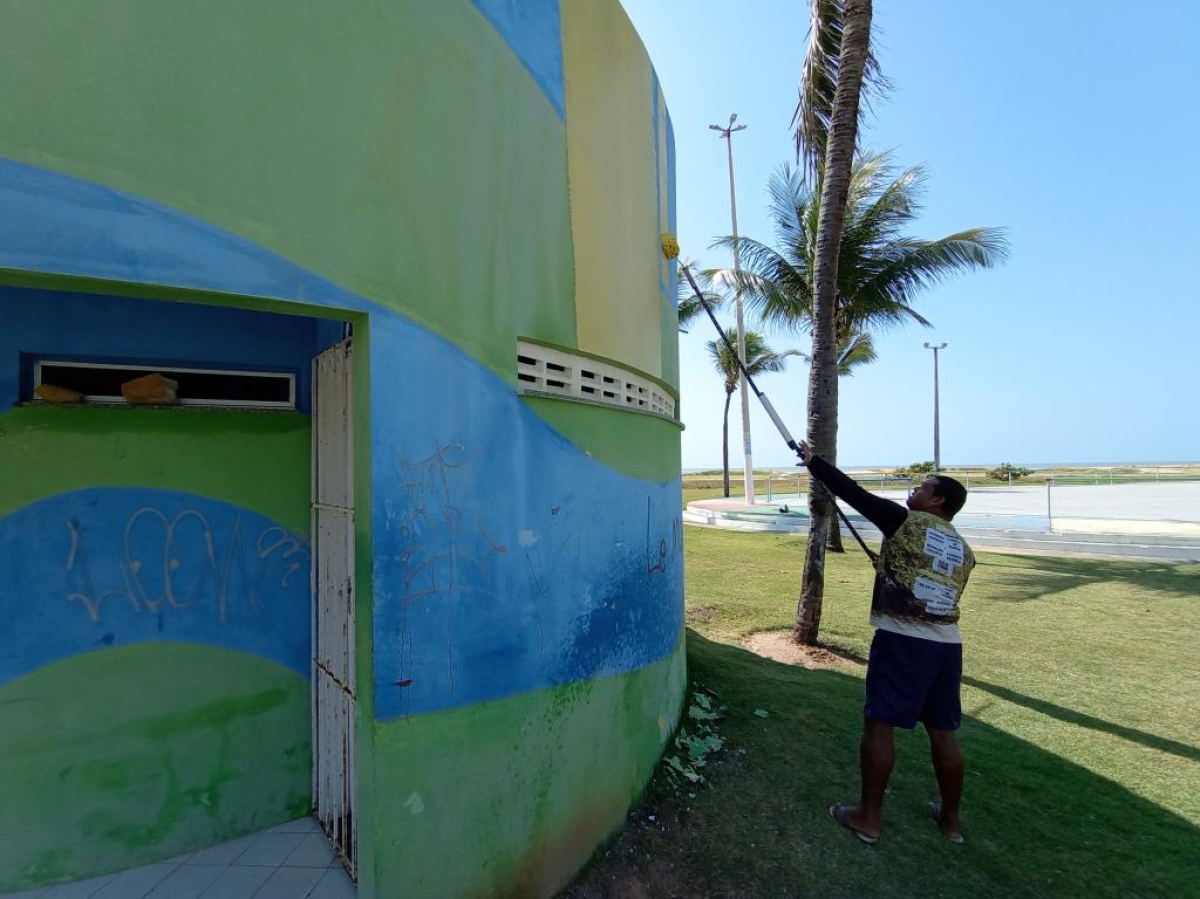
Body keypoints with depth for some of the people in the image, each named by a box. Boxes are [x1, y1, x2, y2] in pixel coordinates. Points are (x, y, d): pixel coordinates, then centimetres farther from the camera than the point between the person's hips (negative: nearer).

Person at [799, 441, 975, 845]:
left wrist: (813, 461, 4)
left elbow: (853, 492, -5)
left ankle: (868, 817, 13)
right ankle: (951, 818, 33)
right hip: (947, 645, 7)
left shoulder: (905, 521, -5)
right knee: (943, 731, 18)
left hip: (902, 641, -7)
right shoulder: (963, 551, 14)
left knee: (879, 725, 3)